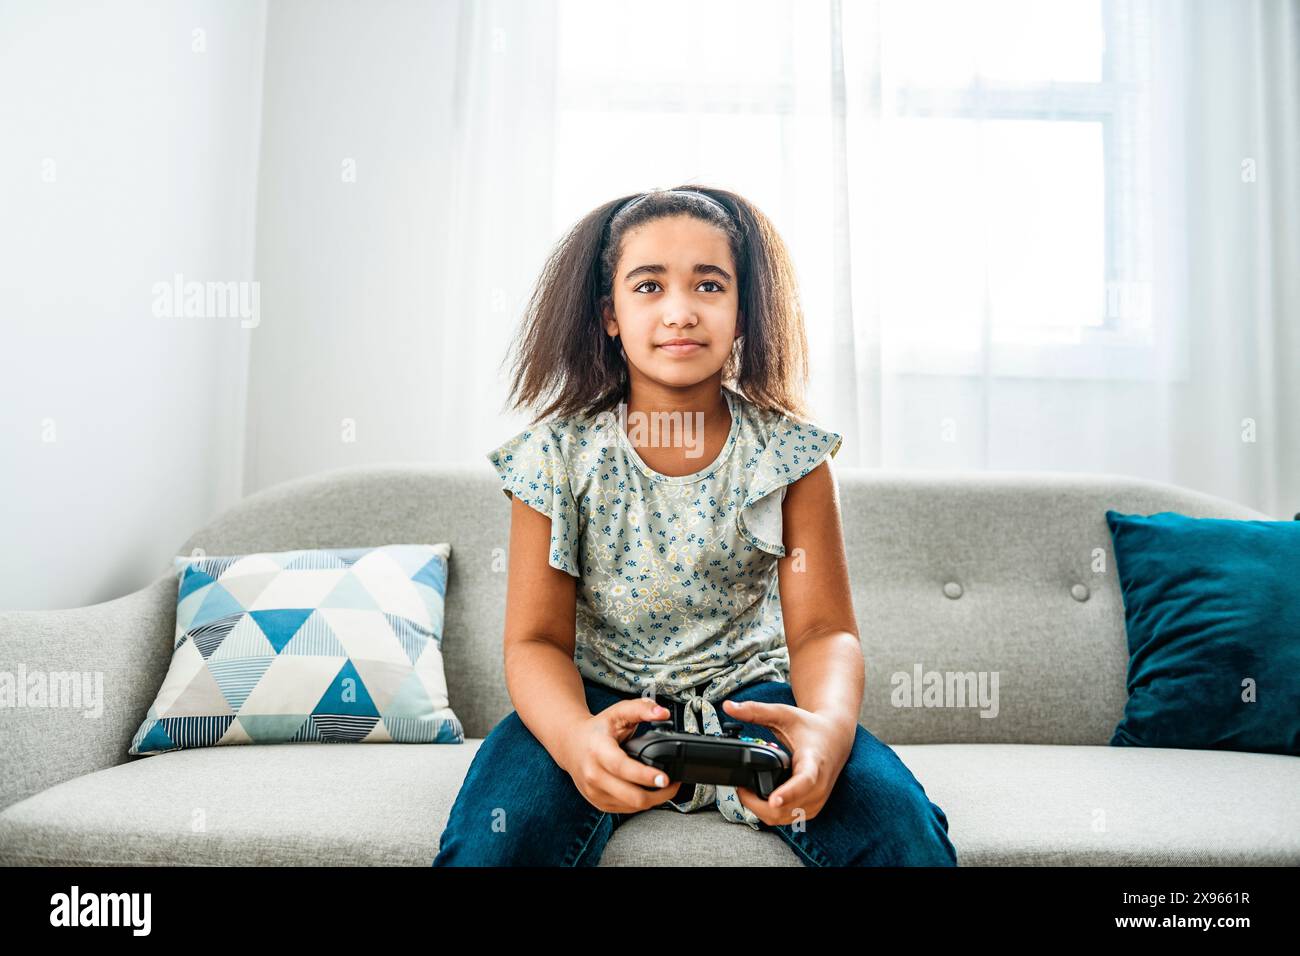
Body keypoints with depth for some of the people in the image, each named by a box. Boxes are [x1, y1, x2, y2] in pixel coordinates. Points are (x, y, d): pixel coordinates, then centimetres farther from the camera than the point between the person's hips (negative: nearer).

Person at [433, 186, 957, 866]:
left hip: (752, 694, 1)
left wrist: (829, 724, -31)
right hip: (603, 698, 0)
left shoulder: (790, 452, -4)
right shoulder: (557, 456, -6)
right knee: (494, 837, -28)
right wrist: (574, 736, -33)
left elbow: (824, 630, -7)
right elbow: (537, 639, -9)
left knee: (903, 828, -22)